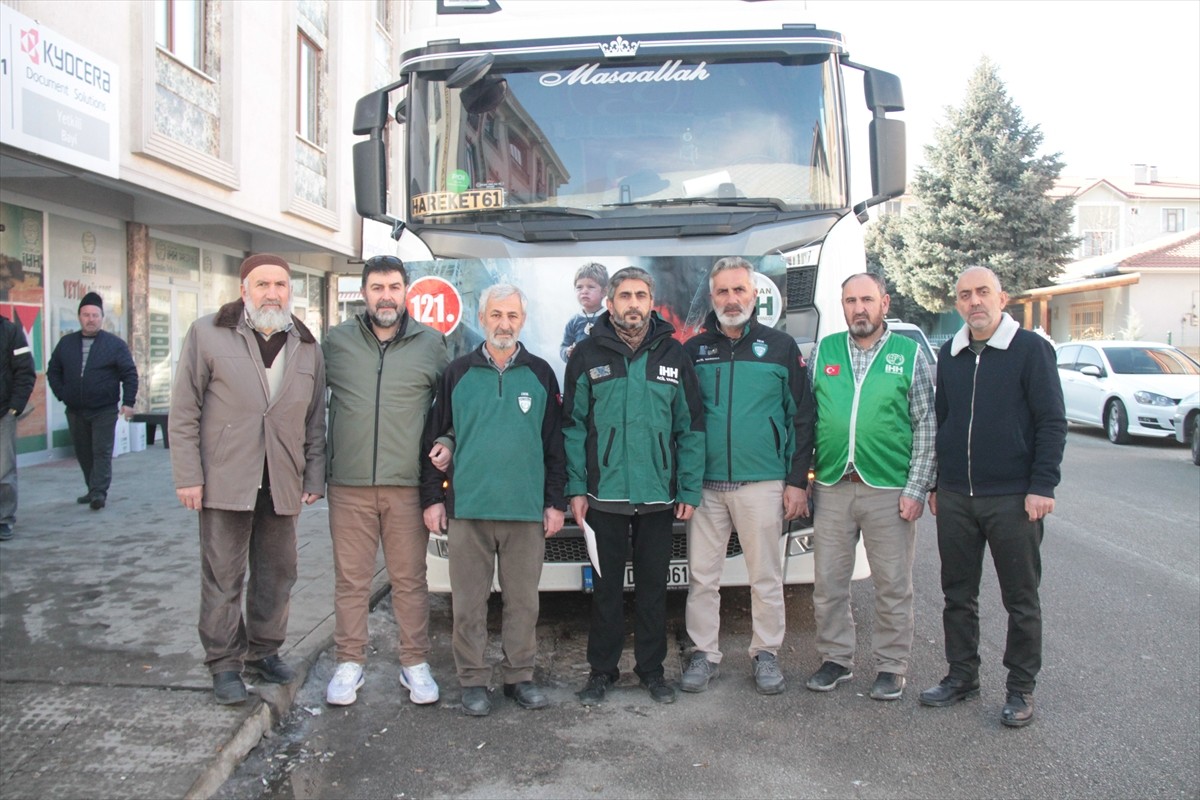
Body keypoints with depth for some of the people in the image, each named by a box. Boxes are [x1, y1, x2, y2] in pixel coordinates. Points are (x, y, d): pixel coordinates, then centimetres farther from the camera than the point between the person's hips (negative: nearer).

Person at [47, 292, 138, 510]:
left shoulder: (115, 344, -2)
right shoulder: (66, 343, 10)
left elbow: (130, 374, -3)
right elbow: (53, 370, 18)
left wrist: (128, 402, -11)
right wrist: (61, 394, 5)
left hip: (104, 411, -4)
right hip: (75, 411, 5)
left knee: (102, 452, -8)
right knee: (83, 453, 10)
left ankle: (99, 493, -9)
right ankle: (93, 490, 21)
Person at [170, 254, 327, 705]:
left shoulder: (306, 348, 10)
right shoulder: (208, 334, 0)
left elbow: (315, 420, 12)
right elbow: (184, 411, -2)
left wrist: (314, 476, 7)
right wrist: (188, 476, -7)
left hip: (282, 483, 4)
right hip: (225, 481, -3)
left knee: (276, 575, 12)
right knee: (223, 577, 3)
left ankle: (263, 651, 28)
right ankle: (225, 664, 16)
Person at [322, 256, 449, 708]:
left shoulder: (431, 344, 5)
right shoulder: (337, 342, 6)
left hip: (408, 485, 0)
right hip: (349, 485, 1)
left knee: (410, 580, 7)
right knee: (350, 580, 8)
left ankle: (415, 664, 19)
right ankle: (349, 664, 21)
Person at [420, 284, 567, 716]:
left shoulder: (540, 374, 8)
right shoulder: (458, 373, 6)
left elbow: (555, 445, 9)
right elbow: (435, 439, 8)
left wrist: (555, 502, 4)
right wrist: (432, 497, 2)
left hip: (527, 511, 1)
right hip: (468, 508, 0)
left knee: (523, 600, 8)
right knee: (469, 601, 5)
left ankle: (519, 676, 21)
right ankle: (473, 680, 17)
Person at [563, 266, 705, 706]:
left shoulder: (674, 356, 5)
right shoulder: (587, 355, 2)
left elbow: (691, 429, 5)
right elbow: (573, 426, 2)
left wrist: (690, 489, -1)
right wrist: (575, 488, -4)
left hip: (659, 496, 1)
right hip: (604, 494, -1)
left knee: (653, 587, 11)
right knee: (606, 587, 9)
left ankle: (652, 668, 25)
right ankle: (602, 669, 23)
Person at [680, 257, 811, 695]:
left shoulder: (781, 347, 4)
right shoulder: (693, 350, 8)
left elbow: (801, 418, 4)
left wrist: (797, 481, -2)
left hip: (763, 483, -1)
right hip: (704, 484, 2)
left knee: (766, 577, 7)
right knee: (702, 576, 7)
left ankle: (766, 654, 22)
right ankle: (704, 653, 20)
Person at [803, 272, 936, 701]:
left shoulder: (909, 353, 1)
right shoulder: (823, 351, 8)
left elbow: (927, 426, 0)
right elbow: (807, 417, 11)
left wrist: (916, 488, -7)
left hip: (889, 490, -2)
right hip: (831, 488, 3)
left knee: (893, 585, 7)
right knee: (828, 582, 9)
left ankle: (891, 666, 22)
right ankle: (836, 659, 26)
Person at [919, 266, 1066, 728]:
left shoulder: (1031, 349, -4)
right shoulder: (949, 355, 10)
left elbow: (1052, 422, -7)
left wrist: (1041, 487, -13)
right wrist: (934, 484, 13)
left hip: (1012, 498, -4)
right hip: (955, 498, 5)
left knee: (1021, 599, 6)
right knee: (958, 594, 12)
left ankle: (1021, 689, 20)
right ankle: (962, 676, 26)